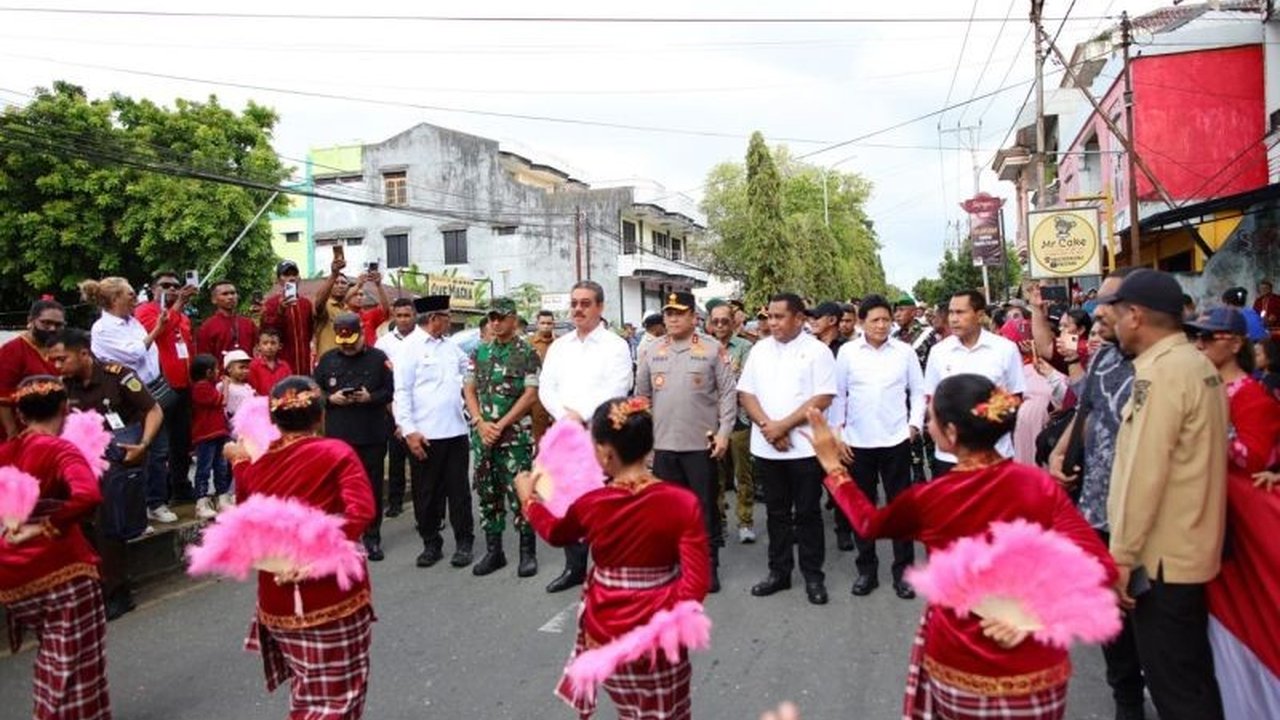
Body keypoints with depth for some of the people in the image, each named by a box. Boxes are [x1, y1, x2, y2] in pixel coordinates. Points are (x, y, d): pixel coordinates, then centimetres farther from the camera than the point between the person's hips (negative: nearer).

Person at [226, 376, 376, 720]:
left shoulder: (255, 463, 2)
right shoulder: (337, 452, -10)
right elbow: (361, 511, -24)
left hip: (278, 599, 5)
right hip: (333, 594, -5)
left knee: (308, 690, 23)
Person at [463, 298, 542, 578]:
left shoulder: (528, 353, -4)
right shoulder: (479, 352, 10)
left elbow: (530, 395, -9)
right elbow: (468, 390, 8)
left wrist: (501, 425, -12)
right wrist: (480, 423, -6)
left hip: (515, 436, -5)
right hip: (482, 435, 5)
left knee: (520, 494, -3)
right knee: (488, 494, 10)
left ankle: (528, 552, 10)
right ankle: (493, 551, 20)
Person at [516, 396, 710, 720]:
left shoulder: (590, 505, -12)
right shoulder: (682, 502, -17)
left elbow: (555, 533, 11)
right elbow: (696, 581, -21)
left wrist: (528, 498, 26)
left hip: (605, 629, 2)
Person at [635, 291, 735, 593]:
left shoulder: (713, 350, -4)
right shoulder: (652, 351, 7)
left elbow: (728, 393, -4)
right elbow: (641, 395, 12)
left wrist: (724, 432, -11)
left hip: (701, 443, -3)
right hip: (663, 443, 3)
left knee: (705, 507, 6)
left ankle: (709, 565, 19)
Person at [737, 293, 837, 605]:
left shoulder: (817, 350, -5)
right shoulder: (759, 350, 8)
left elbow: (823, 398, -12)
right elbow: (745, 393, 5)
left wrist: (783, 425, -15)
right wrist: (767, 426, -11)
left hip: (805, 447, -4)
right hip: (766, 447, 4)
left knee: (808, 513, 6)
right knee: (776, 512, 13)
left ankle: (813, 575, 18)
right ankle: (779, 571, 24)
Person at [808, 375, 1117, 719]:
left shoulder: (926, 500, -13)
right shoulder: (1040, 485, -12)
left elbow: (869, 523, 7)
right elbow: (1099, 568, -19)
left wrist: (832, 465, 15)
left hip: (957, 667, 0)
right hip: (1035, 671, 1)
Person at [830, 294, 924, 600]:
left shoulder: (905, 351, 1)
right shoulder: (847, 352, 0)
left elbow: (918, 391, 7)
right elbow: (838, 394, 3)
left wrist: (915, 425, -4)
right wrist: (837, 432, -1)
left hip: (896, 440, 0)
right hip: (857, 441, 1)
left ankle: (903, 569, 18)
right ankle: (866, 568, 23)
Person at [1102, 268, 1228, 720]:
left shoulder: (1160, 372, -20)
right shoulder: (1197, 365, 9)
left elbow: (1144, 473, -23)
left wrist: (1121, 555, -17)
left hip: (1161, 555, -9)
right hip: (1191, 547, 9)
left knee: (1172, 682, 3)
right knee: (1191, 673, 21)